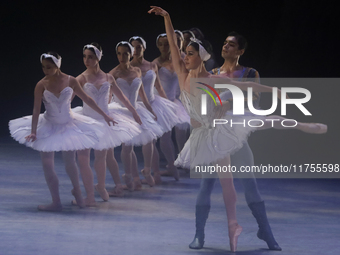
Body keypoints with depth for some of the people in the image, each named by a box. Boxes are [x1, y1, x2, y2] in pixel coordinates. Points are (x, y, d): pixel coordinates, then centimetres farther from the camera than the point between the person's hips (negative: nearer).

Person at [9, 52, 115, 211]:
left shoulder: (70, 81, -11)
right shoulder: (41, 85, -15)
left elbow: (87, 100, 0)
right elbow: (36, 110, -17)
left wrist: (104, 116, 5)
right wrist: (33, 132, -27)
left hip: (68, 125, 0)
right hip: (48, 127, 0)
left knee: (70, 162, 4)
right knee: (47, 164, -4)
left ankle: (77, 192, 33)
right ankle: (56, 203, 5)